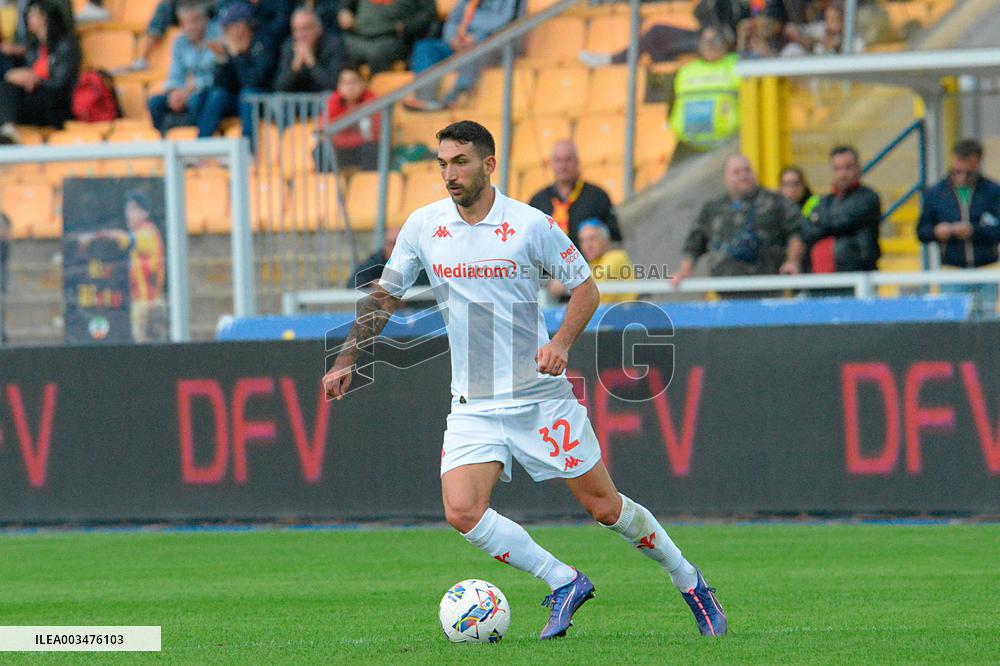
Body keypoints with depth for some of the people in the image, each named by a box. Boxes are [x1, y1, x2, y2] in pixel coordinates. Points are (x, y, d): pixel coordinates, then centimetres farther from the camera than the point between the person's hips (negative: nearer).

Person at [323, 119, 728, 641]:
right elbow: (384, 297, 12)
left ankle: (688, 582, 24)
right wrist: (346, 360, 4)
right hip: (473, 404, 3)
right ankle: (563, 584, -1)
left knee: (604, 506, 1)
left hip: (541, 396, -3)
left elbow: (585, 289, 0)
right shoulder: (423, 227, 1)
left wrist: (561, 342, -16)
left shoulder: (530, 225, -8)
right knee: (462, 511, -17)